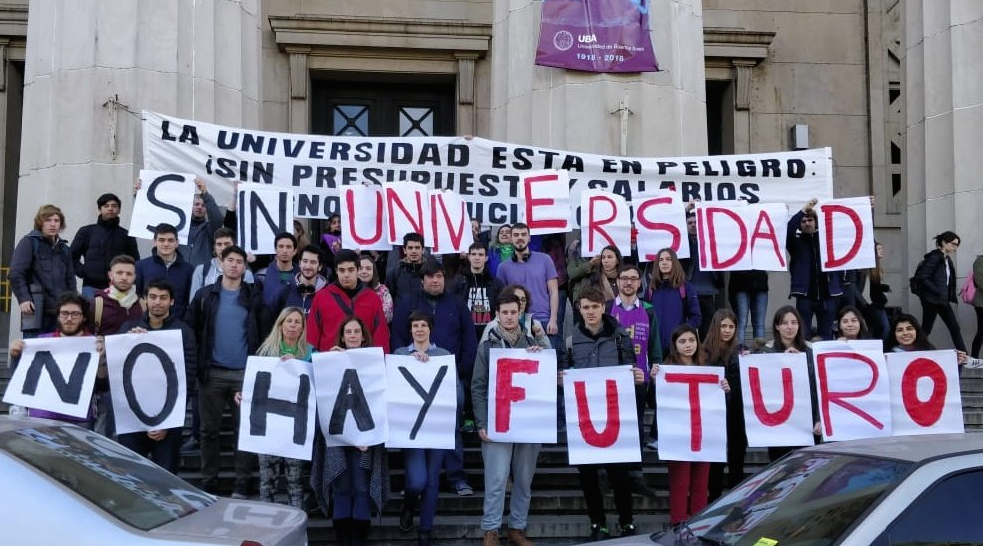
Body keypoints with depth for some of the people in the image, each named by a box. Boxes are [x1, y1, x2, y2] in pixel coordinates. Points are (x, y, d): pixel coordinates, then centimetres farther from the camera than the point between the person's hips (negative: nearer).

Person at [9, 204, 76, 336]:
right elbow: (15, 274, -6)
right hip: (37, 310, -5)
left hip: (61, 310, 5)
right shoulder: (29, 242, 2)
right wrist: (23, 298, -15)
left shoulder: (64, 248, 20)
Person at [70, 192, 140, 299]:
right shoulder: (86, 231, 11)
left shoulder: (126, 235, 12)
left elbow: (135, 262, 11)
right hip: (91, 288, 0)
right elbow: (72, 256, 10)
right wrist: (83, 272, -2)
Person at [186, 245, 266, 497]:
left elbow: (264, 332, 4)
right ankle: (208, 483, 16)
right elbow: (191, 330, 5)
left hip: (245, 373, -1)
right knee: (209, 429, 6)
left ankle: (242, 483, 9)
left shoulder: (253, 297, 5)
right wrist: (196, 364, -3)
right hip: (212, 372, 1)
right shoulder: (205, 295, 6)